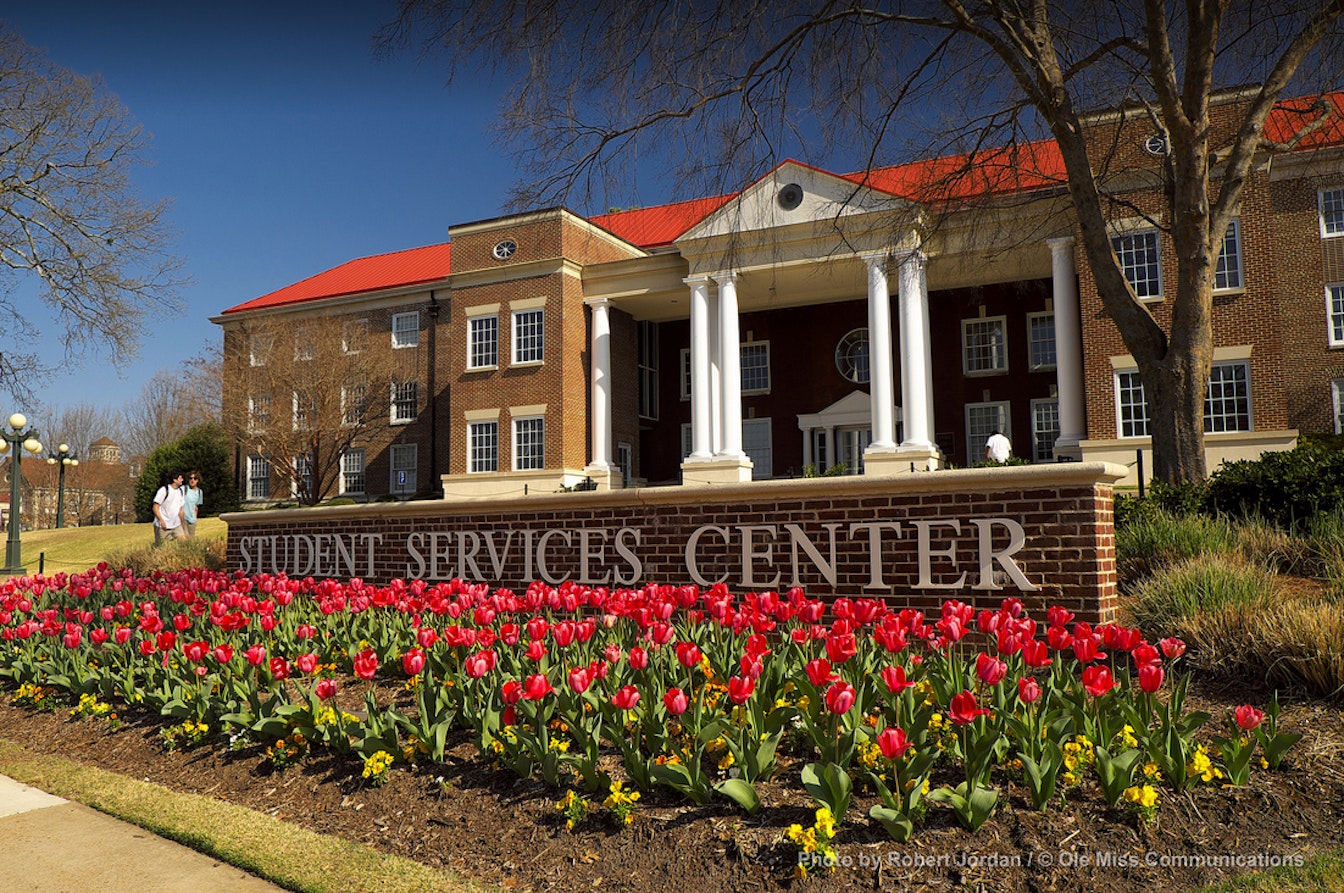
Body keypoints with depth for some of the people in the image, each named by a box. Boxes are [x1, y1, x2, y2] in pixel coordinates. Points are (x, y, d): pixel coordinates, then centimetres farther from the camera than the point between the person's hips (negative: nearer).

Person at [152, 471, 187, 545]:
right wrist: (161, 520, -21)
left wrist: (182, 524, 15)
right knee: (160, 547, 1)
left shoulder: (180, 491, 8)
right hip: (163, 526, -6)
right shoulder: (164, 490, -11)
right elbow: (155, 507, -12)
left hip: (176, 525, 6)